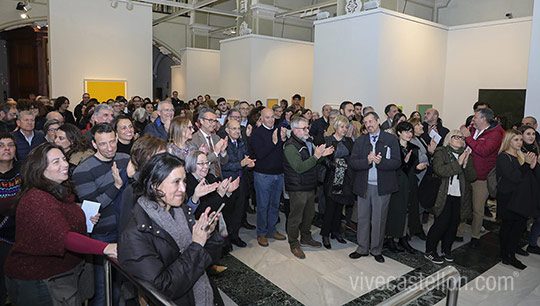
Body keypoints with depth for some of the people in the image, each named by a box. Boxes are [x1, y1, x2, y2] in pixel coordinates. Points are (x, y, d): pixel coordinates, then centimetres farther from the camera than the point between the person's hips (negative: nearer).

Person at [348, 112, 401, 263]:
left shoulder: (391, 139, -1)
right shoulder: (360, 141, 5)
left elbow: (396, 162, -8)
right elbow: (352, 162, -4)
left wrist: (380, 162, -23)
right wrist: (367, 161, -20)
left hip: (382, 186, -2)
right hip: (363, 186, 2)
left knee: (379, 220, 8)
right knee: (363, 218, 11)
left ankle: (376, 250, 25)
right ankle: (362, 248, 26)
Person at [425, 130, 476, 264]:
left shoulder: (467, 155, 13)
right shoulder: (441, 153, -1)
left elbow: (472, 177, 3)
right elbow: (439, 170, -19)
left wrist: (466, 163, -13)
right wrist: (458, 163, -21)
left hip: (460, 197, 5)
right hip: (444, 196, -5)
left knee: (454, 223, 6)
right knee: (442, 223, -7)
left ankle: (446, 249, 25)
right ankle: (429, 251, 7)